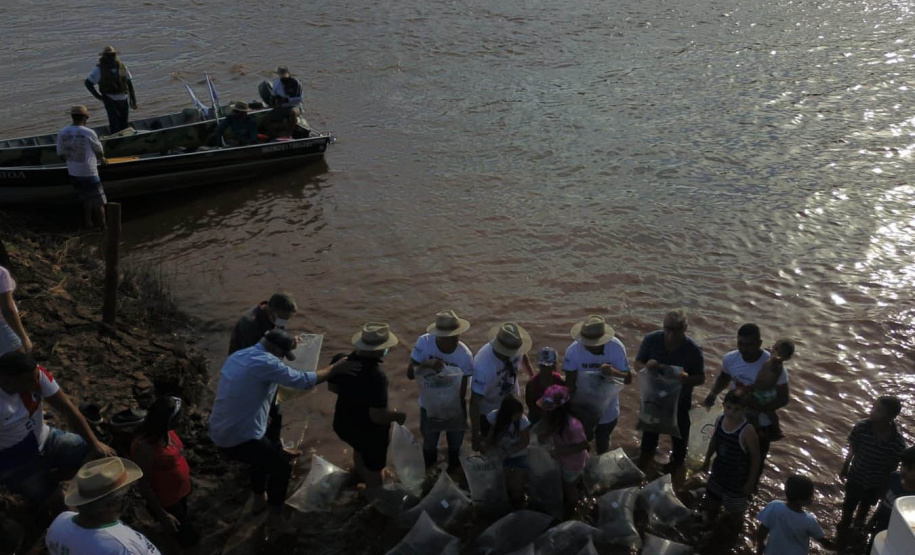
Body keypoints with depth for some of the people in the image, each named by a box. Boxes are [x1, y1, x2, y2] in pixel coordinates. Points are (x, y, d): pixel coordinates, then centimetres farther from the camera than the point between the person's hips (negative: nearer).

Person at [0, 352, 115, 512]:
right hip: (16, 463, -5)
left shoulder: (35, 373, -21)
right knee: (59, 504, -10)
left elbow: (66, 408, -16)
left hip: (46, 440, 5)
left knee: (100, 456, -4)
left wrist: (95, 444, -16)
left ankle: (49, 479, 19)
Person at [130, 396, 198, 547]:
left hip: (179, 492, 8)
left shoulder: (165, 430, -12)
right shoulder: (144, 446, -36)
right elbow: (143, 485, -27)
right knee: (188, 538, 10)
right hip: (166, 501, -8)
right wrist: (162, 515, -22)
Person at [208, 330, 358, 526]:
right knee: (281, 468, 8)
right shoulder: (265, 362, -21)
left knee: (265, 455, 32)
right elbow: (304, 380, -17)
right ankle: (276, 517, 23)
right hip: (240, 437, -9)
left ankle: (259, 501, 47)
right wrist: (335, 369, -6)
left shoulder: (237, 355, 6)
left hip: (219, 431, 9)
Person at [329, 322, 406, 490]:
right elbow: (378, 416, -35)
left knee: (360, 450, 37)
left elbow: (332, 386, 4)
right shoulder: (376, 376, -36)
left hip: (343, 424, 8)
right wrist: (398, 415, -17)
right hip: (368, 431, -8)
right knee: (374, 469, 19)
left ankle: (360, 478, 65)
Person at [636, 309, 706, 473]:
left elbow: (701, 378, -16)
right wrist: (646, 367, -37)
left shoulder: (693, 349, -26)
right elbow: (637, 364, -13)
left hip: (679, 398, -1)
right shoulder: (651, 340, -24)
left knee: (678, 429, 24)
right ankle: (647, 452, 57)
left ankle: (678, 458, 54)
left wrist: (686, 379, -38)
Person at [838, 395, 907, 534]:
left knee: (865, 506, 29)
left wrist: (884, 489, -5)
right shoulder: (861, 426, -27)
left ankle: (858, 527, 58)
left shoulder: (897, 442, -30)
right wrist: (844, 468, 4)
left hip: (876, 484, 0)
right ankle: (844, 525, 53)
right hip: (855, 476, 0)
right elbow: (852, 449, -9)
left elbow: (892, 468, -15)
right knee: (849, 503, 23)